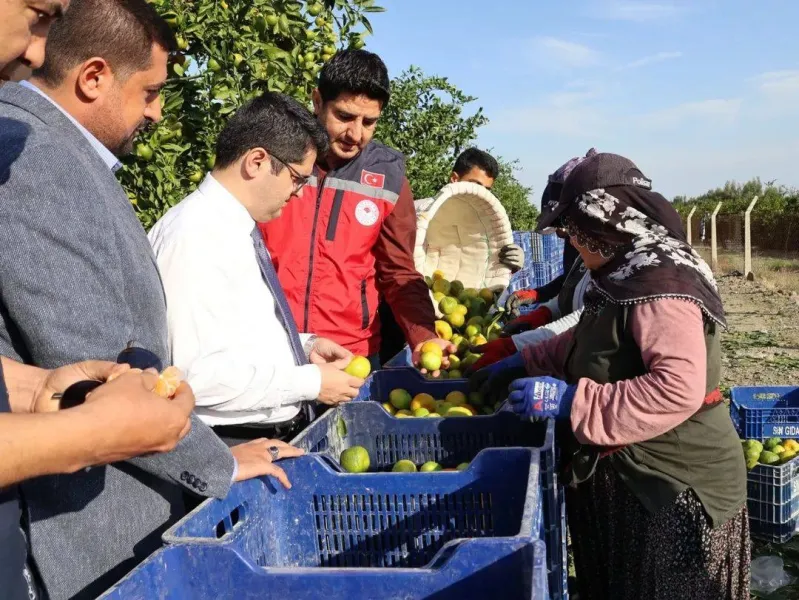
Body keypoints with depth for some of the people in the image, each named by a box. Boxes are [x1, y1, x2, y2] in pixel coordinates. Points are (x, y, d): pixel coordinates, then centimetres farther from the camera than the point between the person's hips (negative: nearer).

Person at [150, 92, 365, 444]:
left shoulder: (237, 227, 9)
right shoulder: (196, 234, -18)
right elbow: (198, 374, -24)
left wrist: (304, 346, 7)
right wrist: (310, 383, -17)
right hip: (235, 446, -8)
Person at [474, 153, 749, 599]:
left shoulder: (661, 284, -24)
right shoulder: (625, 274, 8)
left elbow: (678, 389, -35)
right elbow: (584, 343, 23)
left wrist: (572, 401, -32)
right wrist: (524, 364, 13)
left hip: (674, 486, -9)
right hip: (630, 477, 10)